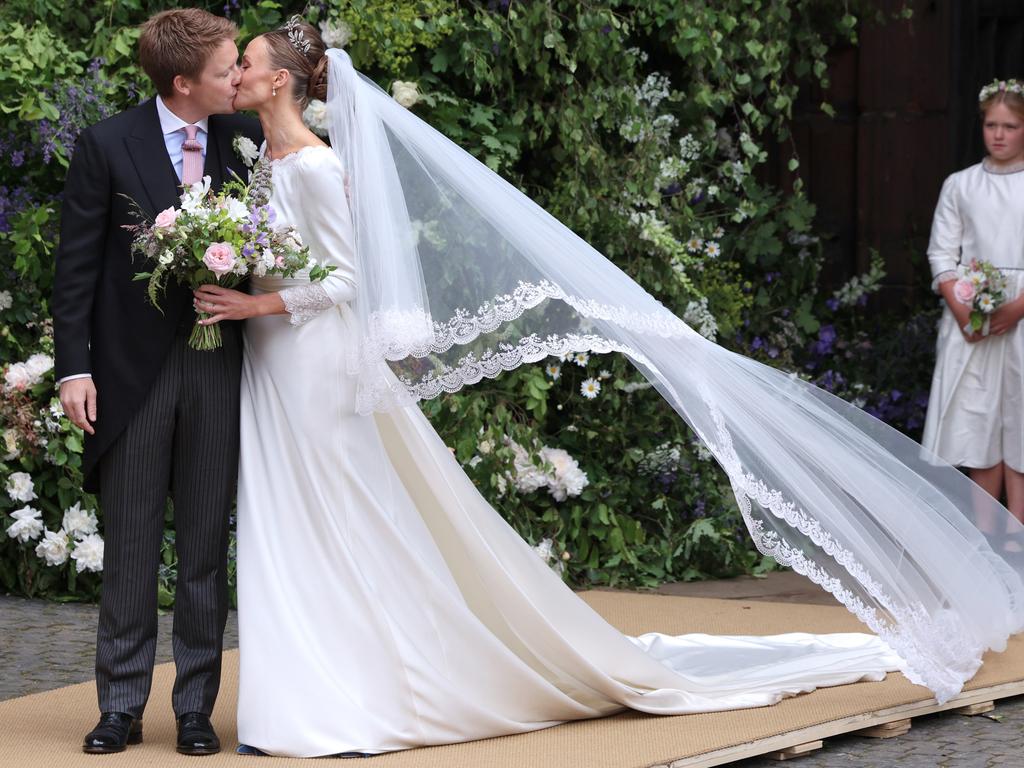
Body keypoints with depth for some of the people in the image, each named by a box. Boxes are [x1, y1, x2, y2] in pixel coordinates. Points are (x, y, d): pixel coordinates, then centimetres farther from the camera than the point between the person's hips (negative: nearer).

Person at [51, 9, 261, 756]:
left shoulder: (246, 139, 3)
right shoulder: (106, 146, -5)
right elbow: (77, 265, -4)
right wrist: (74, 366, -8)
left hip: (217, 366, 2)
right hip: (132, 367, -2)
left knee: (207, 546, 7)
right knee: (131, 546, 4)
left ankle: (196, 708, 14)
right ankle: (122, 707, 12)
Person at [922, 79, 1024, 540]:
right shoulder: (960, 186, 10)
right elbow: (942, 254, 7)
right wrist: (961, 308, -8)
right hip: (970, 321, 2)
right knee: (977, 425, 2)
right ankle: (984, 536, 9)